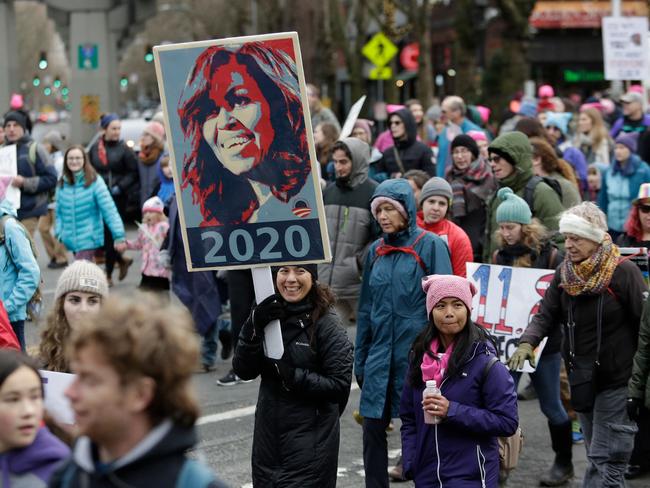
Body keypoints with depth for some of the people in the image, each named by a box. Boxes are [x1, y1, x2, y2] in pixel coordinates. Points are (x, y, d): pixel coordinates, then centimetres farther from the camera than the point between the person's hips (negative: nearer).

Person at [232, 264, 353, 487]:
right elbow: (243, 370, -4)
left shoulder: (326, 323, -11)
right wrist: (254, 327, -18)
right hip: (268, 434, 5)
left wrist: (292, 376, -21)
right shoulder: (267, 314, 3)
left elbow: (340, 384, -13)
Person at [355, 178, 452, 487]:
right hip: (380, 357, 5)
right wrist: (360, 359, 13)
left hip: (417, 355, -5)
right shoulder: (376, 251, 10)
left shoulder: (430, 245, -5)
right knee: (373, 430, 5)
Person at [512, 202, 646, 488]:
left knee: (606, 460, -8)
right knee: (597, 457, 18)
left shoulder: (623, 272, -14)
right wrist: (527, 342, -18)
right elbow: (546, 315, 2)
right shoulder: (564, 273, 4)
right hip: (582, 378, 6)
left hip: (616, 378, -6)